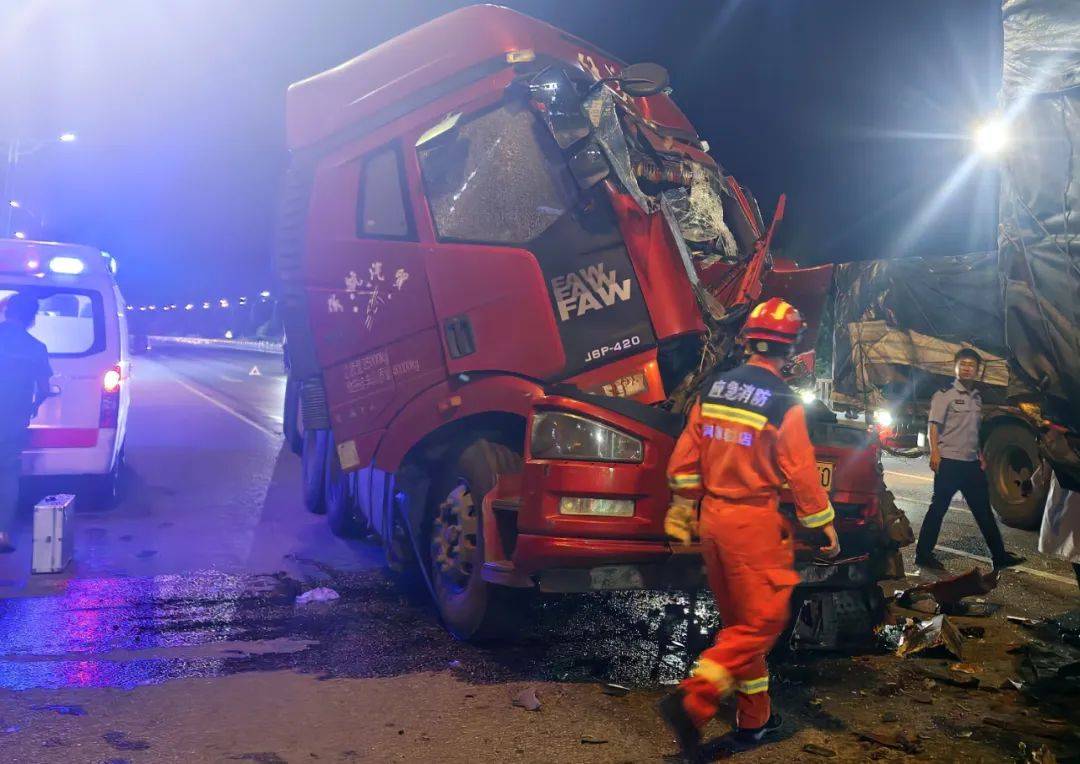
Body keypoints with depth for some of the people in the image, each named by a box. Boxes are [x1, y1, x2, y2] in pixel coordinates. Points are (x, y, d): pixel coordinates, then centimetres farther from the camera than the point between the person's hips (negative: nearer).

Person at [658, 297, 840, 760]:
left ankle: (754, 718, 25)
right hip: (754, 522, -7)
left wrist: (681, 511, 17)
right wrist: (826, 528, 2)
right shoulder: (784, 404, -13)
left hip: (712, 517, 7)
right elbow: (802, 474, -10)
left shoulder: (713, 388, 4)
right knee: (762, 621, 0)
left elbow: (684, 458, 7)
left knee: (737, 620, 16)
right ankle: (693, 702, -13)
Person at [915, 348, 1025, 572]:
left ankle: (999, 556, 16)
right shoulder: (945, 394, -6)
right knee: (938, 508, -3)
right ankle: (923, 554, 4)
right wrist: (934, 453, -21)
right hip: (949, 461, -7)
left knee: (983, 509, 10)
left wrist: (980, 455, 20)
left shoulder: (977, 398, 16)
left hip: (971, 463, 7)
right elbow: (934, 425, -12)